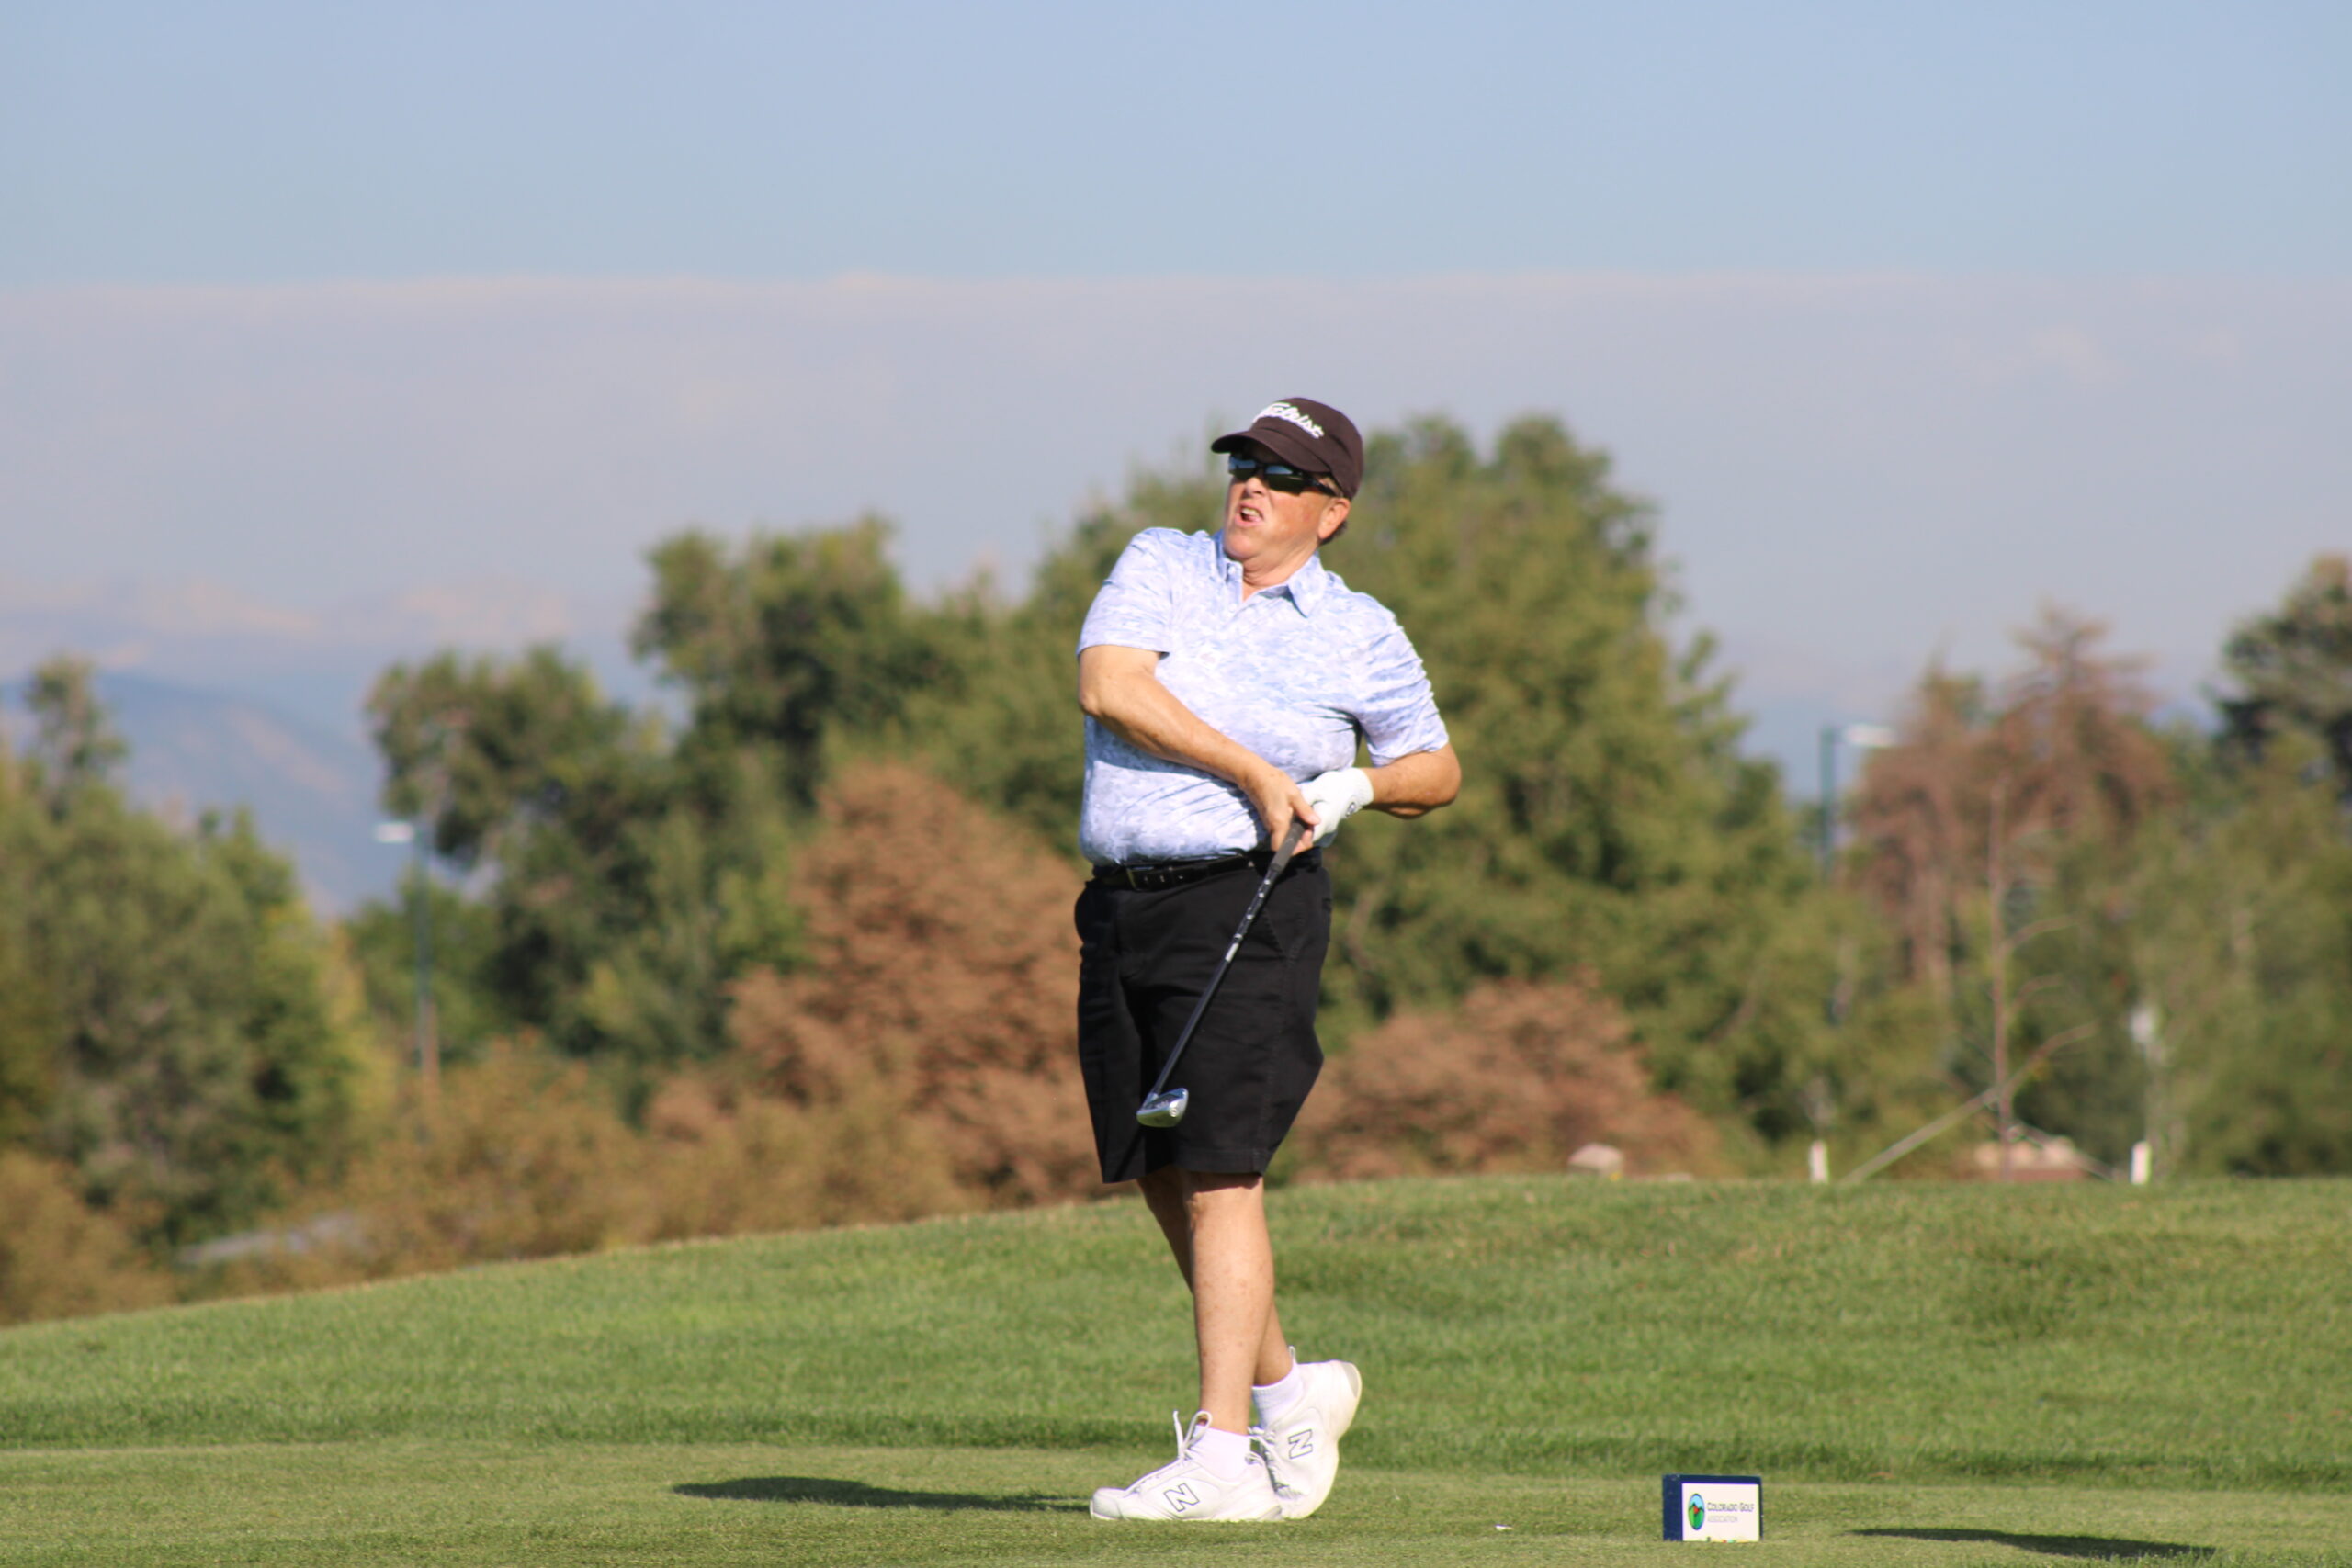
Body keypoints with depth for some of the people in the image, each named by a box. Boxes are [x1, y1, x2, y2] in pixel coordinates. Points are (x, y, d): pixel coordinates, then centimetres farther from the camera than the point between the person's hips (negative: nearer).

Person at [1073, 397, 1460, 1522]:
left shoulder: (1359, 634, 7)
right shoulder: (1159, 566, 9)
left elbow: (1437, 769, 18)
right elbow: (1110, 685, -8)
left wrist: (1354, 786, -3)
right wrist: (1255, 771, -11)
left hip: (1250, 906, -4)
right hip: (1124, 909, 4)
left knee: (1218, 1174, -13)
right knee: (1161, 1177, 9)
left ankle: (1222, 1455, -16)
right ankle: (1285, 1389, 27)